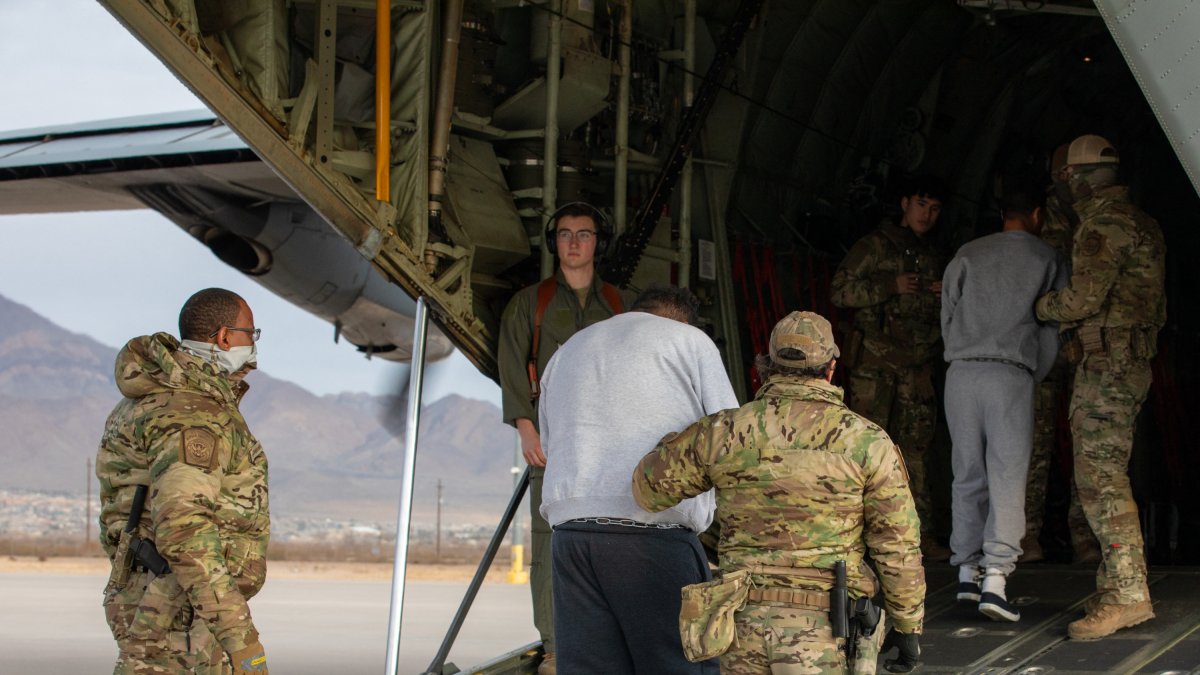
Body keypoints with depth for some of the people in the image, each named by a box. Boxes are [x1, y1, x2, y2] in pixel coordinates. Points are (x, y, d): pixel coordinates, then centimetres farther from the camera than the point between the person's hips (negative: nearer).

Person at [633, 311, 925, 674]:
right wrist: (908, 626, 10)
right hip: (827, 634, -3)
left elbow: (650, 487, 12)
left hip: (749, 625, 3)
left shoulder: (727, 433, -2)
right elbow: (897, 546, -3)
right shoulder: (865, 441, -6)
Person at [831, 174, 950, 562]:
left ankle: (921, 533, 3)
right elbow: (840, 290, -6)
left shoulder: (933, 257, 21)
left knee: (916, 446, 3)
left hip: (918, 363, 6)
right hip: (875, 358, -6)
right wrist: (891, 287, -14)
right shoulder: (875, 246, 2)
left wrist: (944, 297, 6)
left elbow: (939, 314, 30)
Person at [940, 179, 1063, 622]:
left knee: (967, 474, 11)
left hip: (961, 372, 3)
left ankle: (966, 571, 13)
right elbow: (1053, 327, 9)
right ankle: (994, 578, -14)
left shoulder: (967, 255, 13)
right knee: (1008, 478, -4)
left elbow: (947, 316, 13)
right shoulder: (1045, 258, 8)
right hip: (1012, 374, -3)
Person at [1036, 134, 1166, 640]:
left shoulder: (1104, 224, -13)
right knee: (1105, 474, 14)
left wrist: (1040, 307, 0)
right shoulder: (1140, 221, 19)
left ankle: (1127, 594, -14)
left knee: (1099, 476, -12)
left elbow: (1084, 298, -20)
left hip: (1107, 364, -10)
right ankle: (1119, 583, 17)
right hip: (1132, 359, 10)